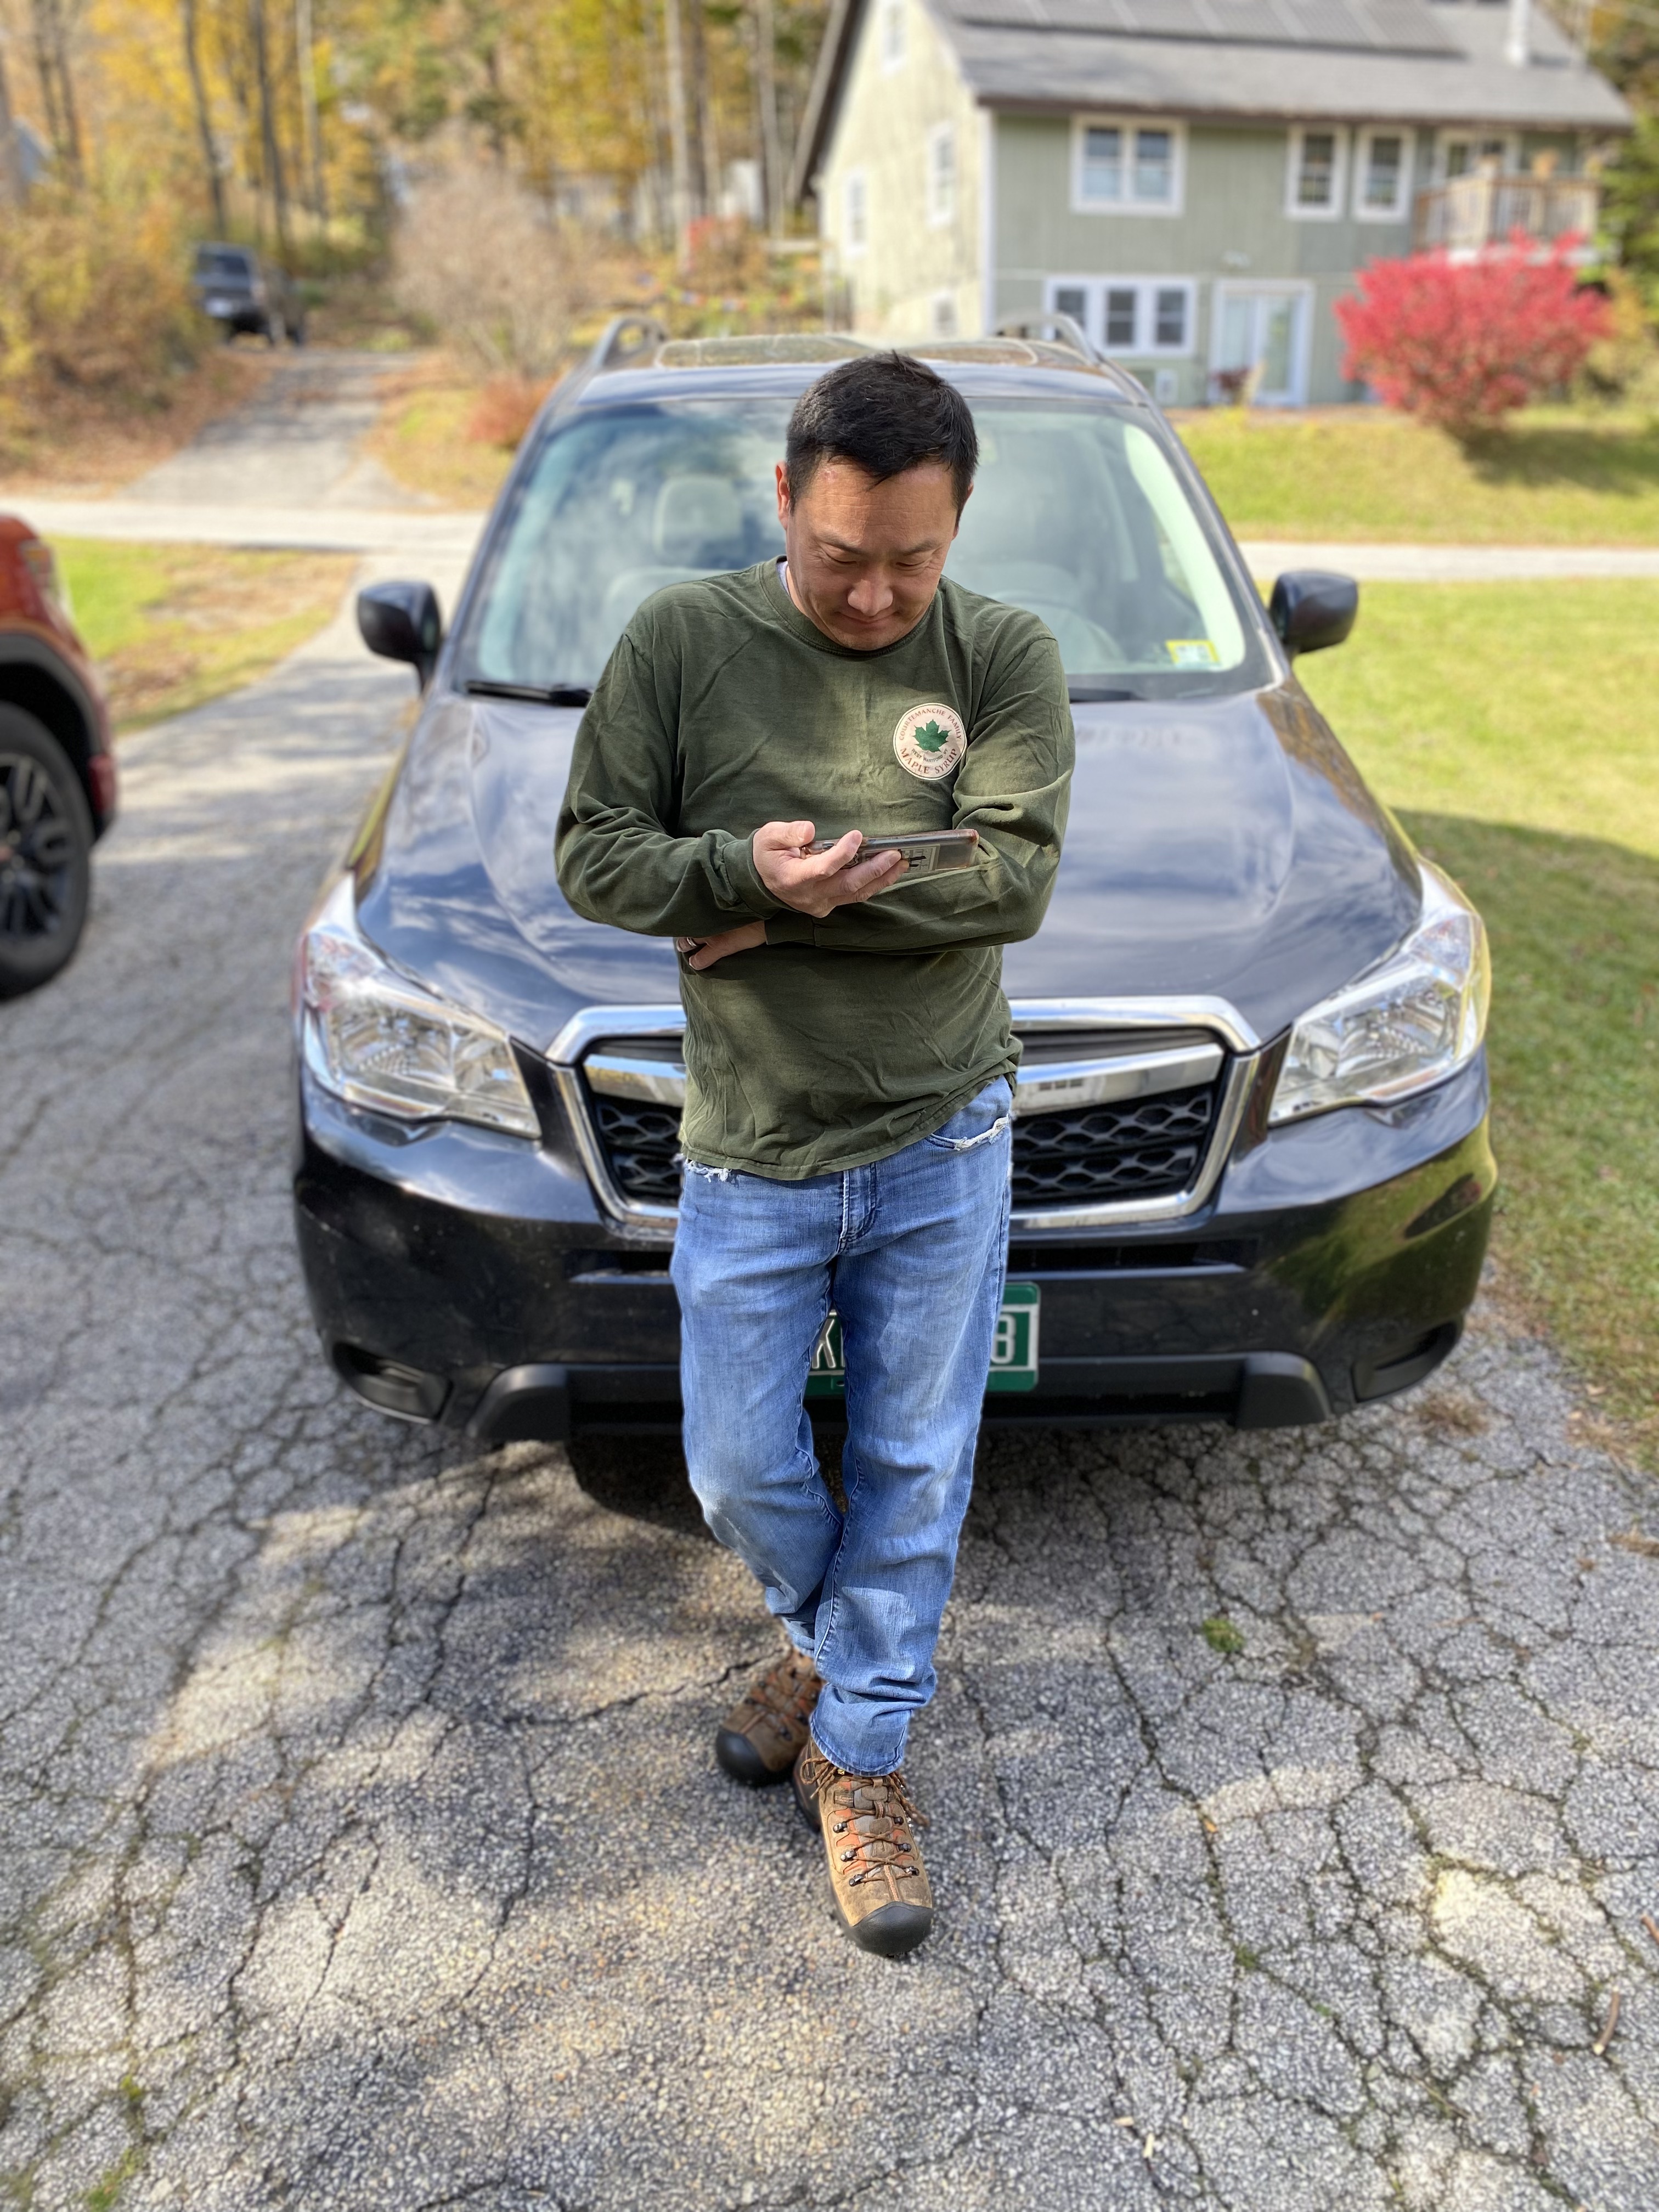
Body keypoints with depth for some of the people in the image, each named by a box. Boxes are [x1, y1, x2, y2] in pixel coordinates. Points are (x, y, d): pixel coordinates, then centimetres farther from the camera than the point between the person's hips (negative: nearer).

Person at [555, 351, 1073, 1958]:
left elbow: (1012, 875, -16)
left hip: (941, 1148, 0)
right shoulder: (683, 640, -3)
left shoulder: (1004, 657, -4)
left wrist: (778, 907, -18)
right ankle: (826, 1632, 44)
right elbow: (592, 854, -4)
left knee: (914, 1472, 10)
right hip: (749, 1159, 1)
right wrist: (746, 871, -22)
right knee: (740, 1473, 11)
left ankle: (860, 1755, 31)